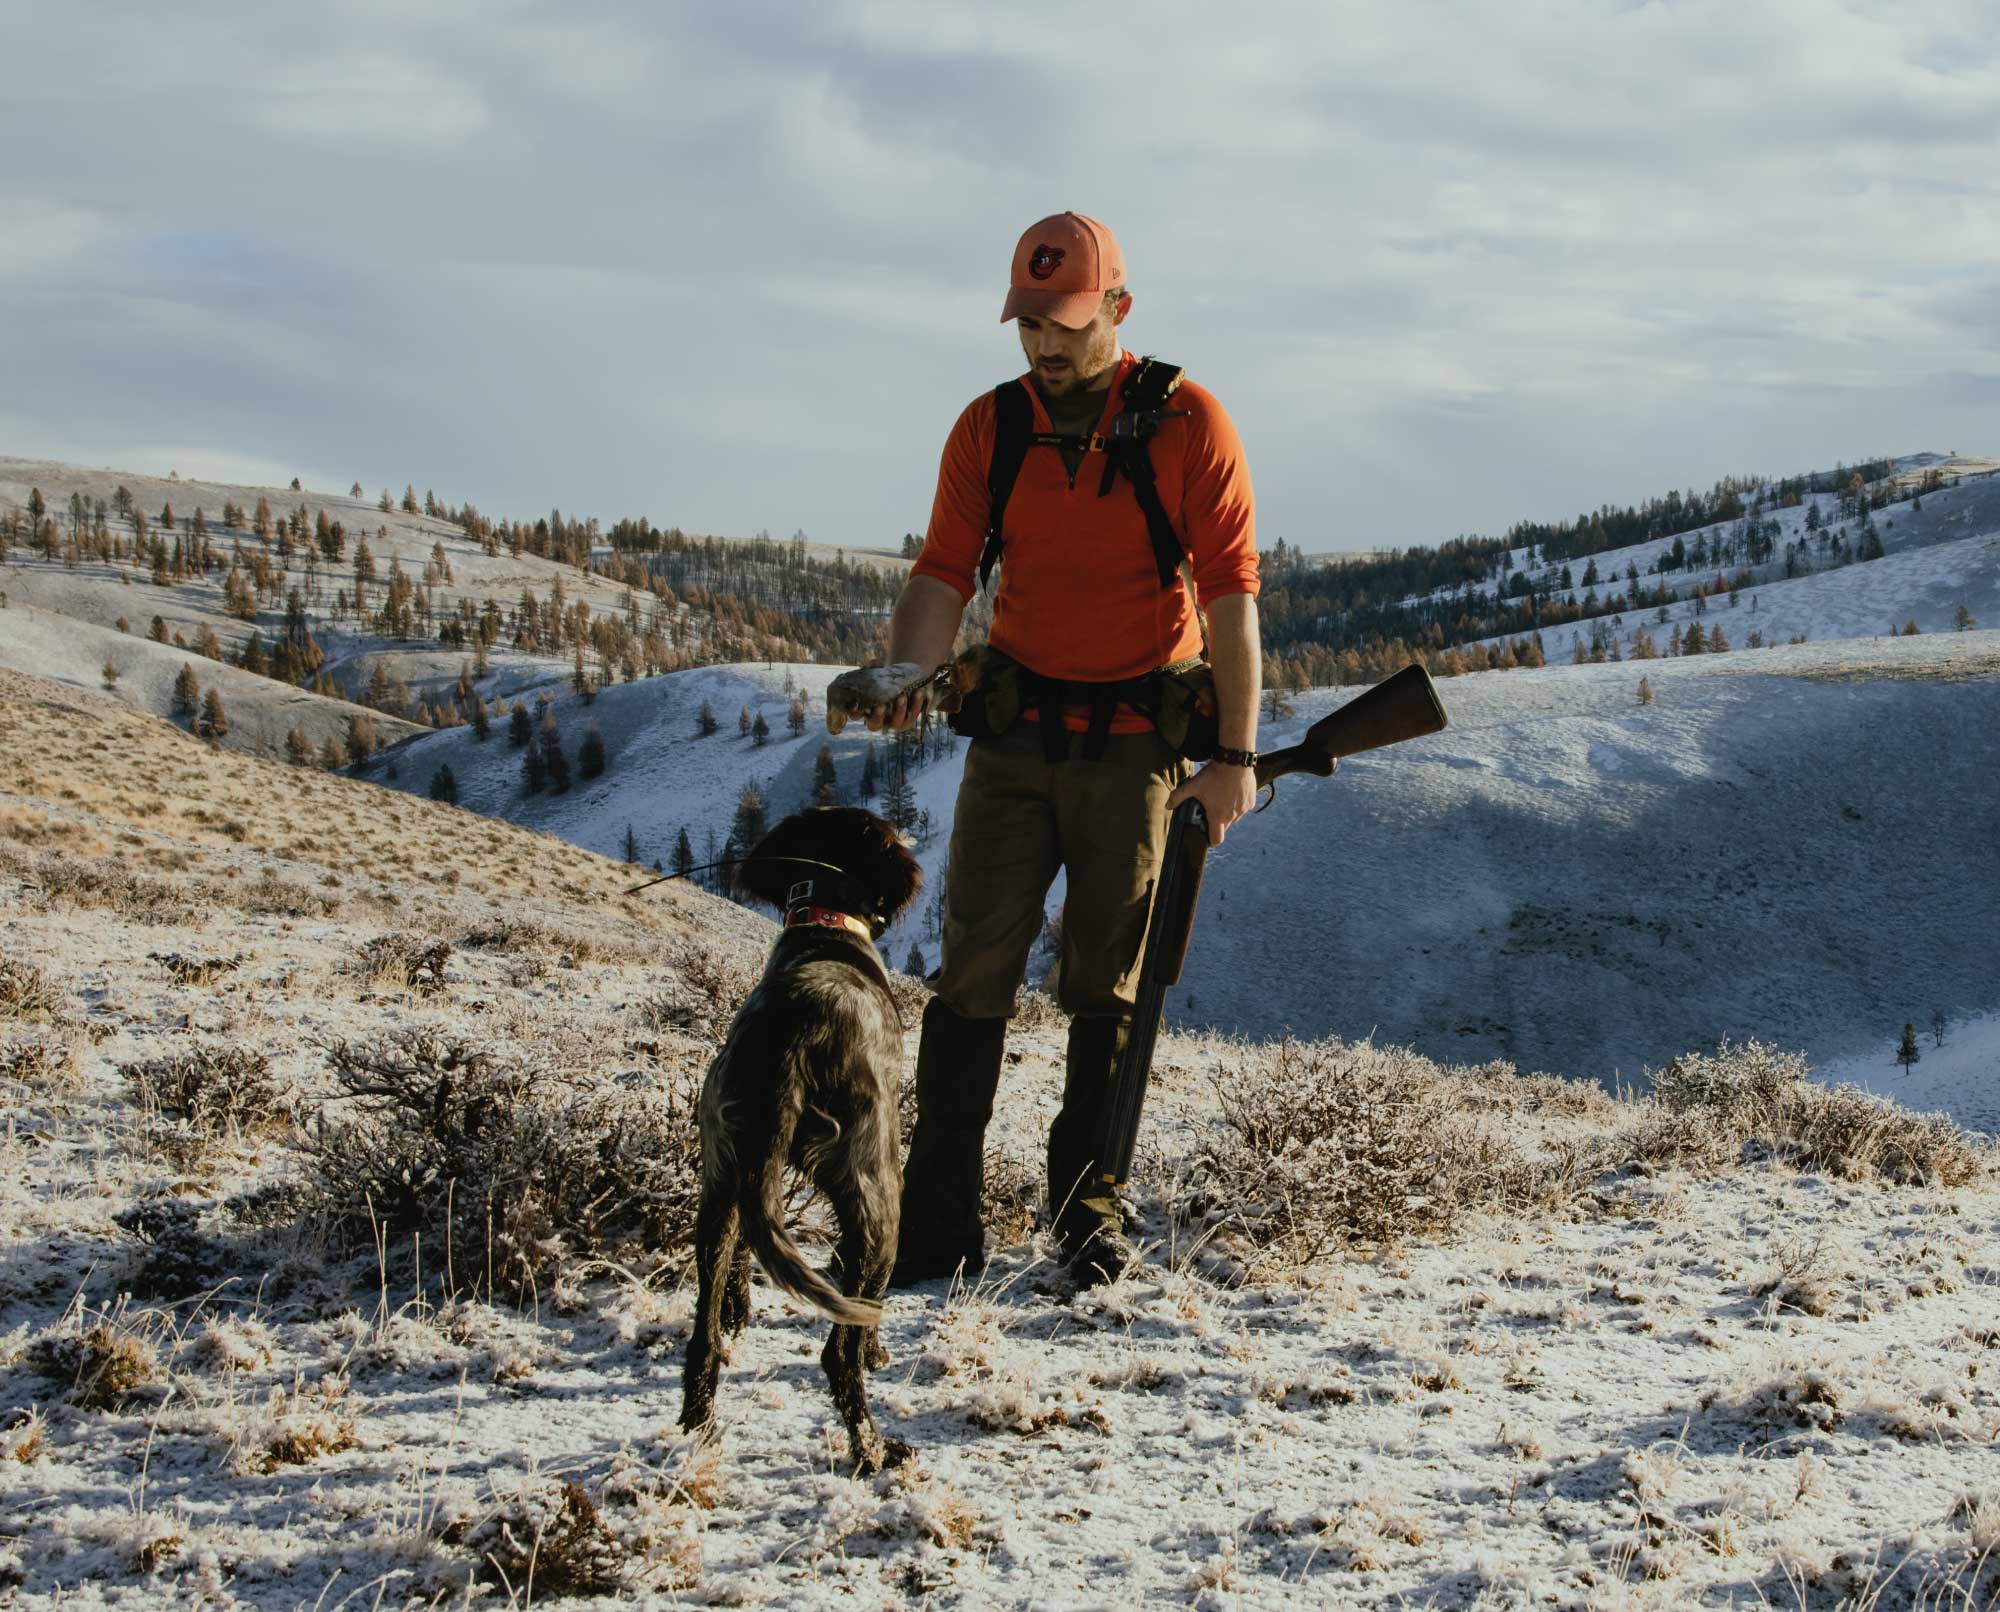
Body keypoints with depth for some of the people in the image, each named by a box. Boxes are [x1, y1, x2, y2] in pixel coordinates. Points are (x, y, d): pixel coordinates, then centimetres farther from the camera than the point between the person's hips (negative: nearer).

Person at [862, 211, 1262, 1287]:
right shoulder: (988, 428, 4)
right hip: (1014, 735, 2)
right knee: (974, 968, -5)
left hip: (1136, 744, -2)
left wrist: (1235, 753, -12)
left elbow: (1231, 591, -7)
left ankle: (1090, 1217, 12)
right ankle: (937, 1220, -2)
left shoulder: (1187, 425, -5)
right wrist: (908, 672, -22)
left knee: (1108, 988, 3)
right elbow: (945, 571, -1)